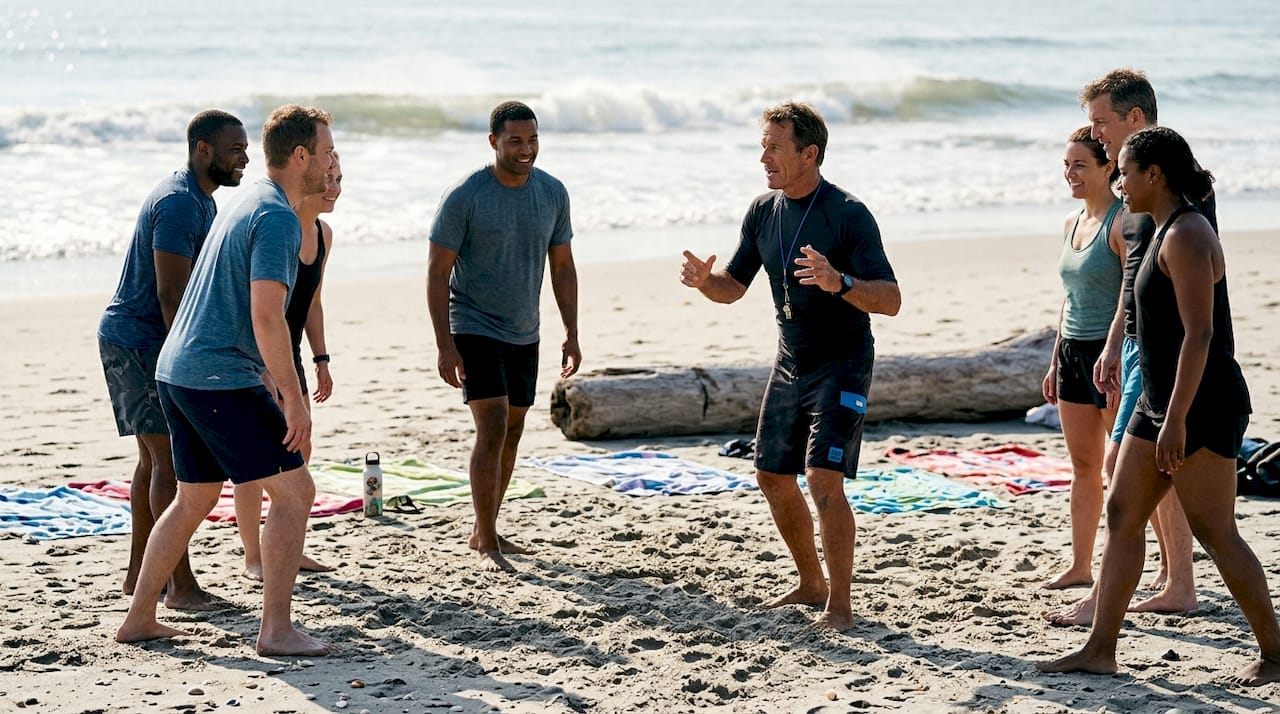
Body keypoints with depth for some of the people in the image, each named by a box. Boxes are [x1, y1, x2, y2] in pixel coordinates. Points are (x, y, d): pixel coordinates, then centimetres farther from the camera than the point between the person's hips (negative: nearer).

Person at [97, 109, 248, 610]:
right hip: (136, 340, -11)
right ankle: (181, 586, -10)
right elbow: (170, 293, -24)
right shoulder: (178, 203, -19)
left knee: (155, 458, 15)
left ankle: (139, 573, 23)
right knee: (171, 460, -11)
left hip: (138, 341, 11)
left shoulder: (201, 200, 14)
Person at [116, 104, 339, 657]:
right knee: (294, 490, -5)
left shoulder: (246, 203, 18)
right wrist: (294, 399, -18)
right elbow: (266, 316, -22)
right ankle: (276, 630, -6)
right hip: (221, 378, -10)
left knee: (194, 499, 20)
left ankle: (139, 619, 24)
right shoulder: (277, 218, -14)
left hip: (177, 370, 10)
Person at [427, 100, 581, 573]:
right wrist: (444, 345, -17)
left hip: (524, 334, 6)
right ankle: (486, 544, -9)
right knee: (492, 429, -15)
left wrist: (572, 334, 5)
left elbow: (562, 266, 9)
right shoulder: (464, 196, -15)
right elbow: (437, 272, -12)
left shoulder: (553, 193, 0)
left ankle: (484, 531, 25)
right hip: (474, 330, -6)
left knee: (510, 435, 12)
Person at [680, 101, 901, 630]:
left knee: (824, 479, -16)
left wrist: (839, 283, -39)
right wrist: (704, 280, -11)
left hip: (842, 365, -7)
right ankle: (811, 585, 29)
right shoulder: (763, 211, 3)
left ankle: (840, 604, -7)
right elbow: (734, 286, 12)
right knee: (773, 477, 12)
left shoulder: (848, 214, -17)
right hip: (790, 364, 8)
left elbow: (891, 300, -22)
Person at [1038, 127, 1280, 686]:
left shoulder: (1186, 236, -17)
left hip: (1202, 407, -10)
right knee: (1122, 516, 8)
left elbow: (1200, 333, -23)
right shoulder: (1168, 232, 14)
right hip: (1162, 402, 10)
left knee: (1215, 533, -4)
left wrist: (1177, 420, -26)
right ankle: (1100, 650, 11)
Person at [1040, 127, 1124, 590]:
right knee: (1083, 465, 12)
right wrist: (1055, 361, 18)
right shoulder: (1072, 223, 13)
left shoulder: (1122, 222, -13)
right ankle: (1080, 566, 18)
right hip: (1073, 352, 8)